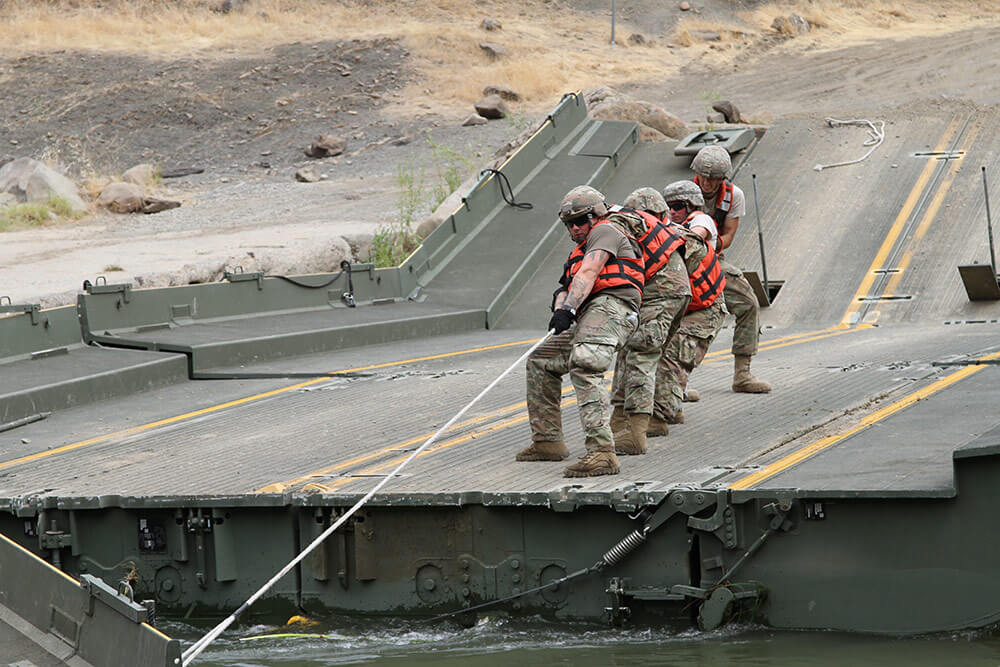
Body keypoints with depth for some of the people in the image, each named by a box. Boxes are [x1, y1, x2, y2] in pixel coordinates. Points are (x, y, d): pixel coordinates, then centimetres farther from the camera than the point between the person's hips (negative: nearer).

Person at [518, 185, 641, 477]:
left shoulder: (607, 230, 7)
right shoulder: (581, 251, 37)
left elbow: (588, 273, -9)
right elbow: (565, 289, 22)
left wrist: (568, 309, -22)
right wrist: (560, 305, -3)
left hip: (611, 306, -11)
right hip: (588, 319, 11)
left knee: (584, 368, -32)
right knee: (540, 362, 20)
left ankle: (601, 451, -47)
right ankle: (547, 441, 20)